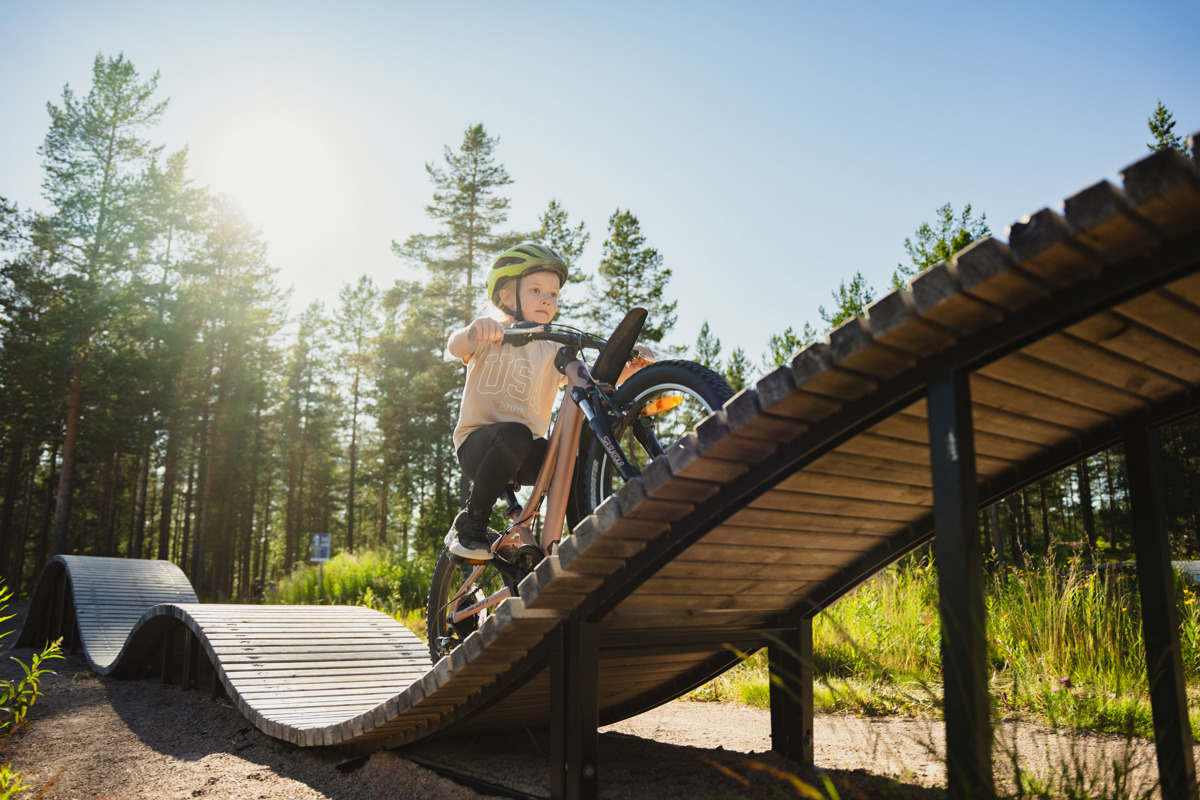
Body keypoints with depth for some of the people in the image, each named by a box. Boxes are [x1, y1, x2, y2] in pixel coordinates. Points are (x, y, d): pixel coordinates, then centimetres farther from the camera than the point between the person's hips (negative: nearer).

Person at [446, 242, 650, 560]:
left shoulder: (553, 352, 12)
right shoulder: (490, 335, 2)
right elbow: (456, 347, -20)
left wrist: (629, 369, -19)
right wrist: (474, 331, -44)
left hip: (525, 455, 4)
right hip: (479, 442, -3)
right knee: (515, 435, -36)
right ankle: (471, 523, -18)